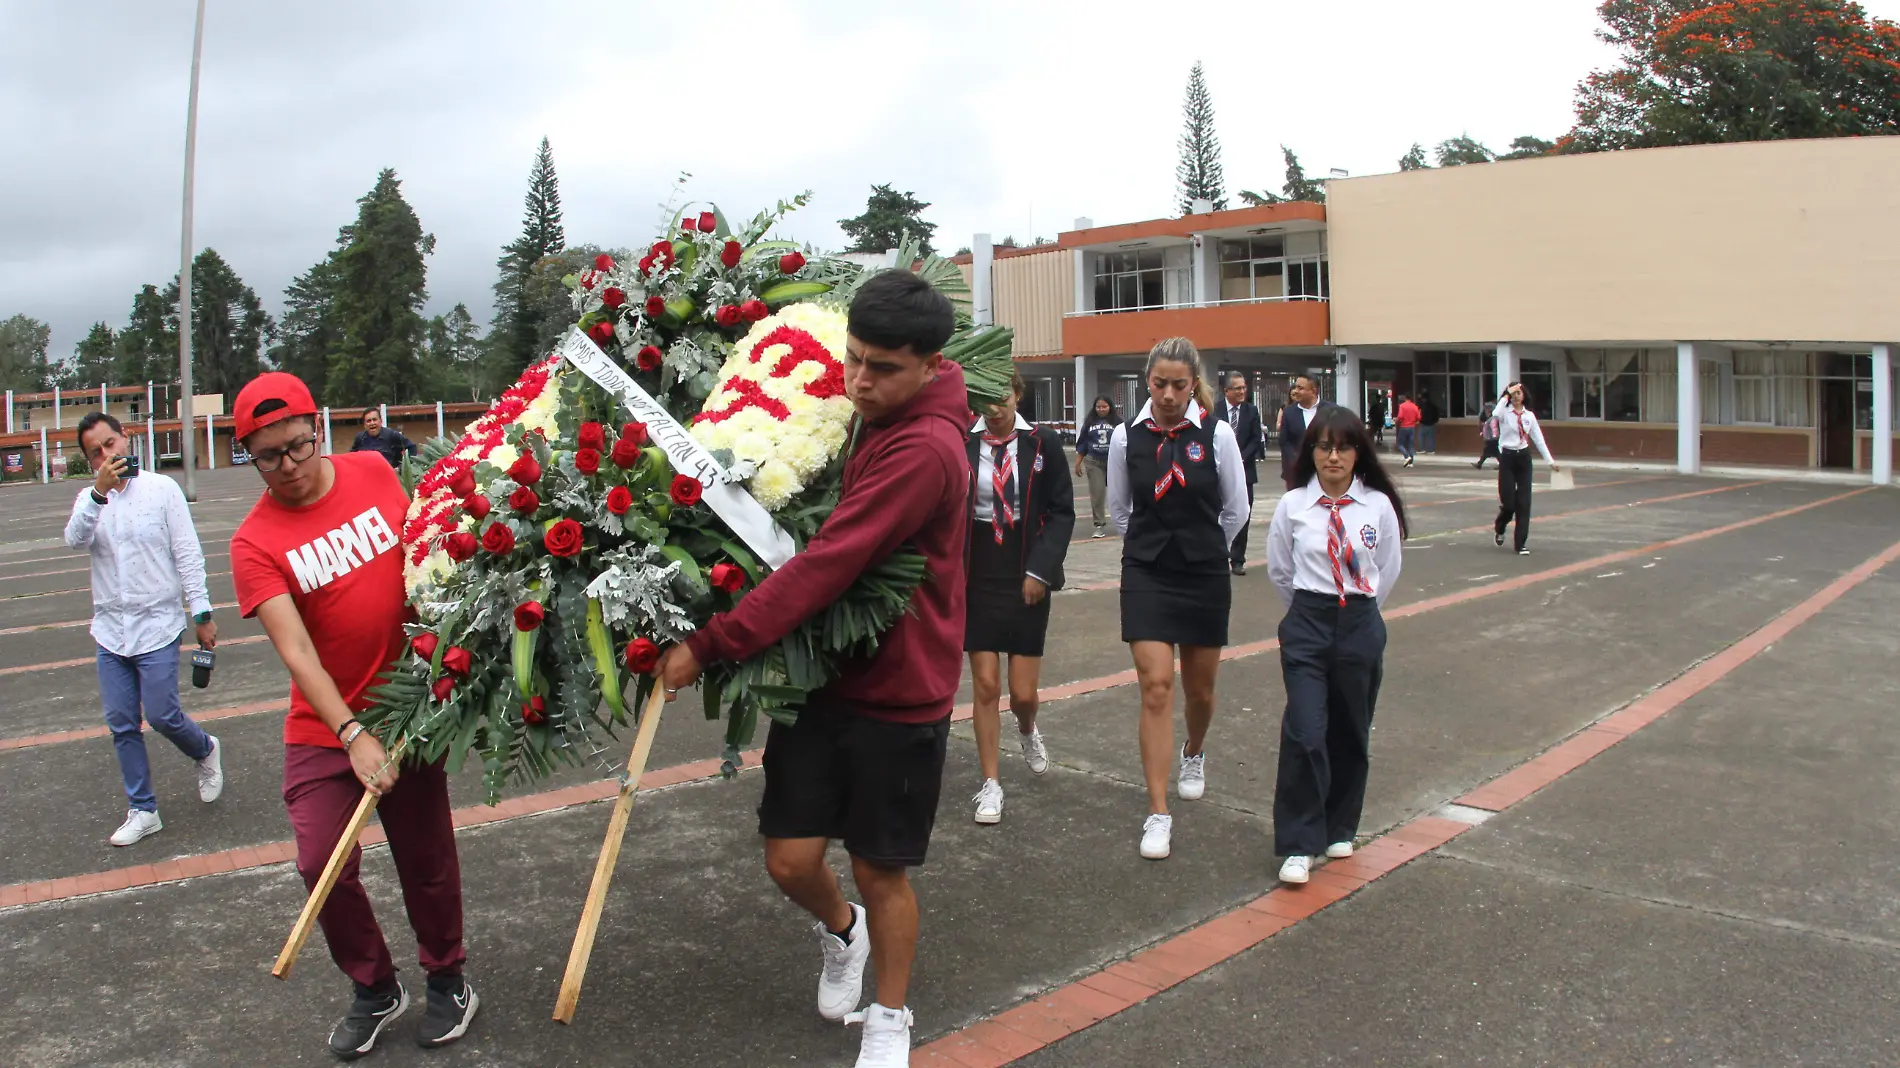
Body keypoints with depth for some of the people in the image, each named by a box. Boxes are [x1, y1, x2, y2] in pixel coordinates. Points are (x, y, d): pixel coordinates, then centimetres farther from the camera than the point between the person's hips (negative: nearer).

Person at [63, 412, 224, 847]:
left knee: (162, 716, -5)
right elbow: (75, 540, -15)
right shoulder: (89, 499, 6)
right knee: (121, 725, 7)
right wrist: (100, 492, -30)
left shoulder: (162, 489, -4)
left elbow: (188, 555, -4)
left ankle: (205, 751, 27)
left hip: (157, 627, -4)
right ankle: (142, 810, 19)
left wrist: (202, 614, -7)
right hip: (110, 631, 4)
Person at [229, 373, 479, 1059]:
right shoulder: (255, 543, -11)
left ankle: (448, 982, 31)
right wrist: (353, 735, -29)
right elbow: (295, 651, -19)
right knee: (322, 864, -3)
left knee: (426, 859, 8)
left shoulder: (373, 473, -3)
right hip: (324, 728, -1)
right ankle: (375, 991, 22)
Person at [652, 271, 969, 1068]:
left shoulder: (924, 450, -24)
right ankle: (841, 931, 40)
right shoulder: (863, 421, 3)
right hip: (822, 675, 6)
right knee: (791, 859, 5)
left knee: (879, 870, 9)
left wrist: (709, 644, -24)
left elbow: (823, 568, -27)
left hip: (898, 695, -6)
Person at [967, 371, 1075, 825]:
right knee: (985, 686, 2)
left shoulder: (1043, 443, -3)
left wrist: (1040, 570, -9)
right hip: (976, 579, 0)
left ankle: (1027, 729, 41)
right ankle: (991, 783, 17)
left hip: (1026, 580, 0)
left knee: (1023, 691, 4)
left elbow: (1062, 512, -1)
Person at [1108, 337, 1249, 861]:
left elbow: (1236, 511, 5)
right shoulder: (1127, 437, -4)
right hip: (1146, 576, 0)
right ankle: (1158, 815, -5)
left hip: (1205, 577, 1)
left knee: (1199, 688, 15)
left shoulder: (1217, 434, -7)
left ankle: (1194, 753, 50)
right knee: (1155, 686, -10)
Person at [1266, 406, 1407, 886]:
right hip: (1306, 627, -1)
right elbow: (1278, 569, 10)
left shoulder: (1379, 505, -3)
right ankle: (1298, 845, -2)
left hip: (1361, 627, 2)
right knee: (1305, 732, -11)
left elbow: (1388, 570, 11)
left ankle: (1339, 829, 32)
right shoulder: (1293, 505, -4)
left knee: (1350, 733, 12)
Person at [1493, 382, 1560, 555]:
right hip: (1507, 458, -3)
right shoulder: (1505, 412, -3)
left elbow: (1539, 439, 9)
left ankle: (1520, 543, 4)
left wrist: (1550, 461, 6)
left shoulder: (1529, 415, 7)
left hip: (1524, 458, 3)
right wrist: (1506, 396, -23)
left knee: (1524, 502, -1)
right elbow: (1495, 414, -29)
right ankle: (1499, 528, 28)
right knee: (1508, 502, -5)